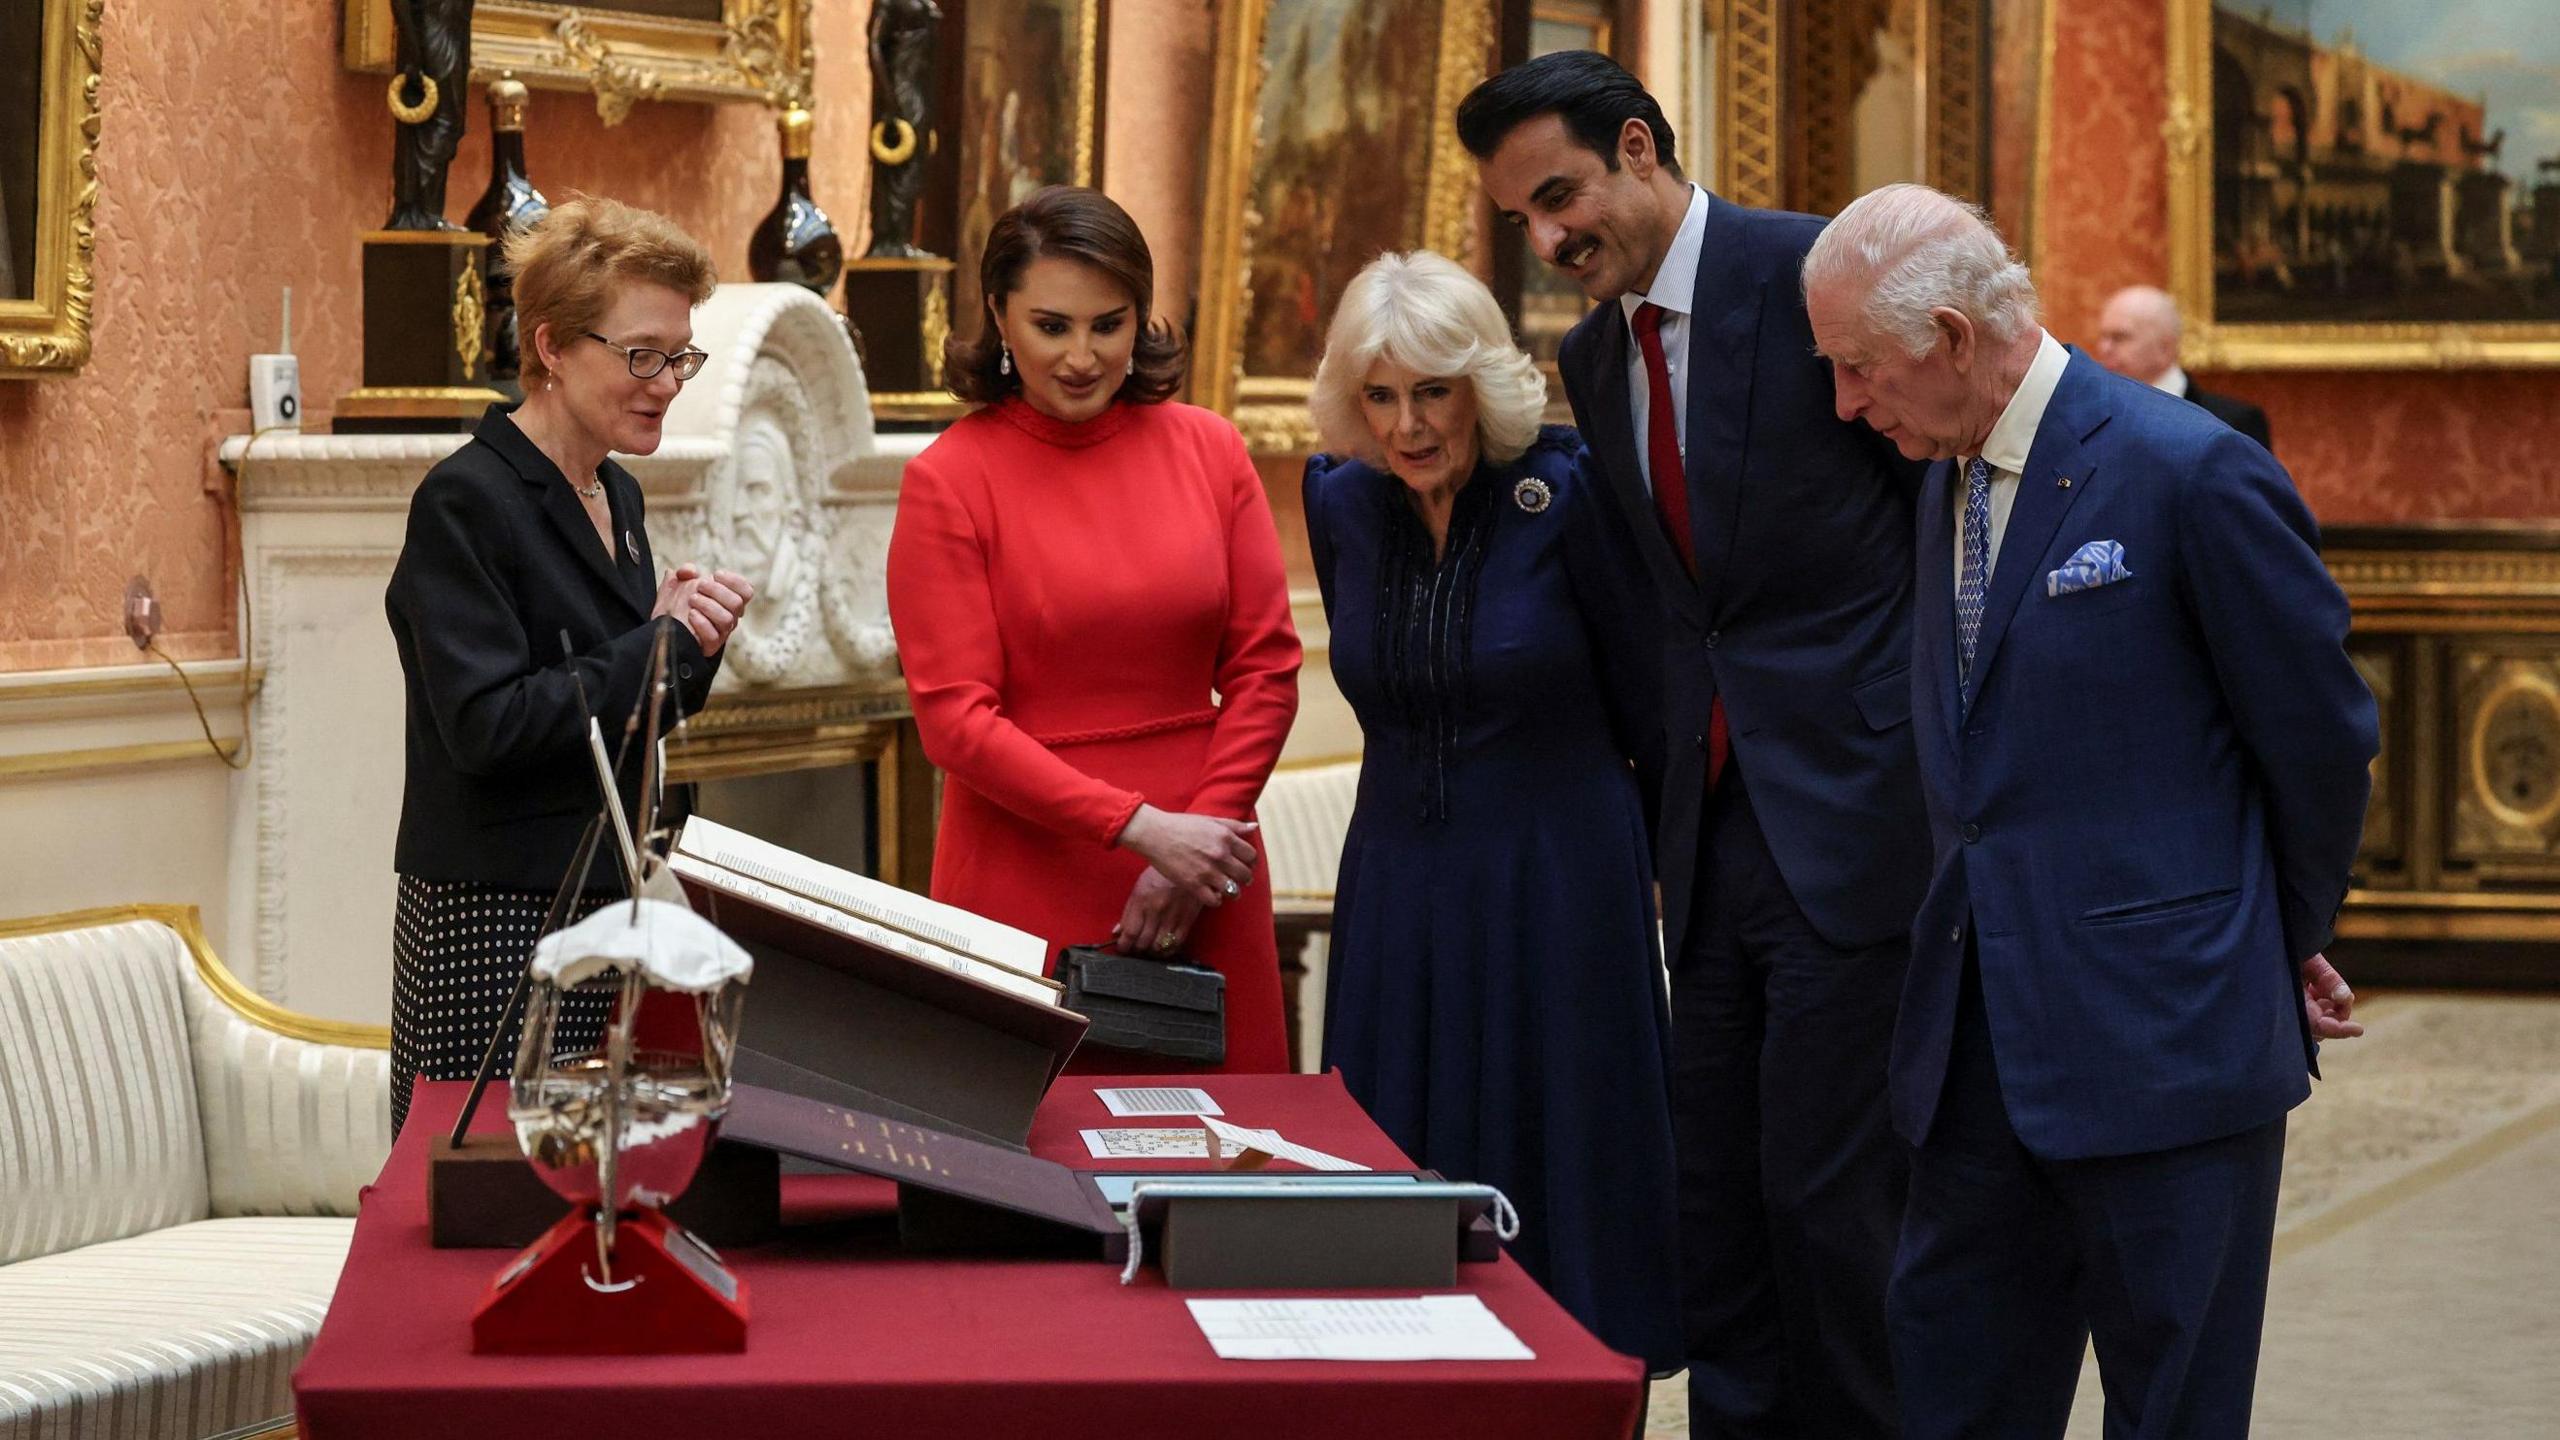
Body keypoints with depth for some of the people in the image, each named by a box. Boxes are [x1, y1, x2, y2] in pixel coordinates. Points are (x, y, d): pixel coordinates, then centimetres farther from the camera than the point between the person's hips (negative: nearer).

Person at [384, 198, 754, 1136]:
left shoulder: (616, 497, 14)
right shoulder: (466, 503, -12)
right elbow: (488, 724, -20)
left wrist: (687, 645, 1)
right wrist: (662, 644, -14)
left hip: (614, 908, 8)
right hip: (499, 925, -8)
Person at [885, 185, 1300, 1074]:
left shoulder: (1208, 450, 5)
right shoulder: (949, 480, -5)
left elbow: (1264, 667, 6)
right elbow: (955, 718, -9)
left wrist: (1206, 824, -7)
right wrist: (1141, 827, -15)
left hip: (1198, 882, 3)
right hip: (1027, 883, -3)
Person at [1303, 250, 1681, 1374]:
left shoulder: (1564, 496, -13)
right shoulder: (1340, 498, 0)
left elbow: (1647, 692, -2)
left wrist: (1668, 850, 7)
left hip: (1559, 889, -4)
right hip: (1399, 890, 4)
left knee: (1557, 1179, 1)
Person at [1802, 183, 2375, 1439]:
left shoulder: (2195, 473, -13)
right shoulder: (1948, 485, 11)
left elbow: (2321, 740, -6)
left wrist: (2286, 955, 9)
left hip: (2163, 1037, -7)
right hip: (1985, 1041, 7)